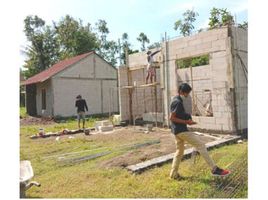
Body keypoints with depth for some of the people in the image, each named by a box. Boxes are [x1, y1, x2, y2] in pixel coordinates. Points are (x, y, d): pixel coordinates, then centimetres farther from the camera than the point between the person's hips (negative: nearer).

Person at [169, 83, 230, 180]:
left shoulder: (176, 100, 15)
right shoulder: (178, 102, -17)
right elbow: (171, 118, -21)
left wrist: (186, 118, 10)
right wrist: (186, 122, -18)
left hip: (177, 130, 11)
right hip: (181, 130, -11)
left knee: (179, 151, 17)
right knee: (201, 145, -7)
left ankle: (174, 174, 23)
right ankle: (214, 169, -3)